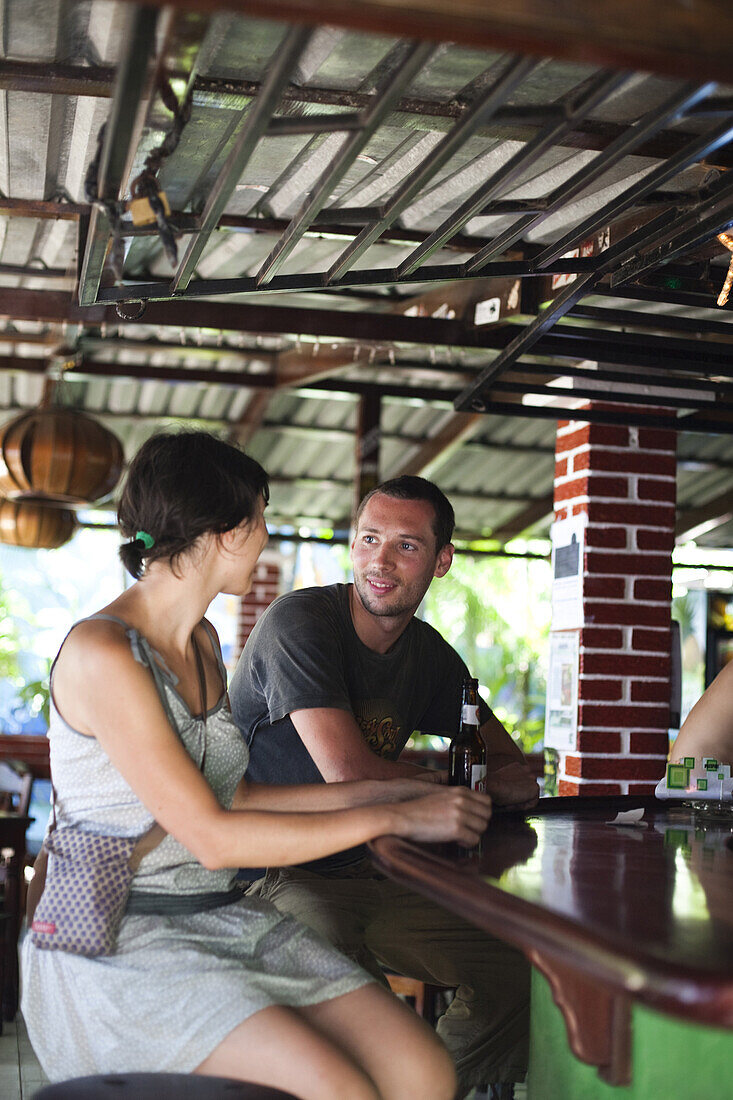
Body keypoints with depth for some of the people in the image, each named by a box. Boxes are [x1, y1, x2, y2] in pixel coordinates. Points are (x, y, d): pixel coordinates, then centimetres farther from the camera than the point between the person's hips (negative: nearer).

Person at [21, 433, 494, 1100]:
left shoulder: (203, 644, 13)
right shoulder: (101, 652, -15)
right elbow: (212, 838, -19)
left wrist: (382, 789, 8)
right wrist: (394, 818, -14)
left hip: (223, 920, 8)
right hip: (119, 944, -7)